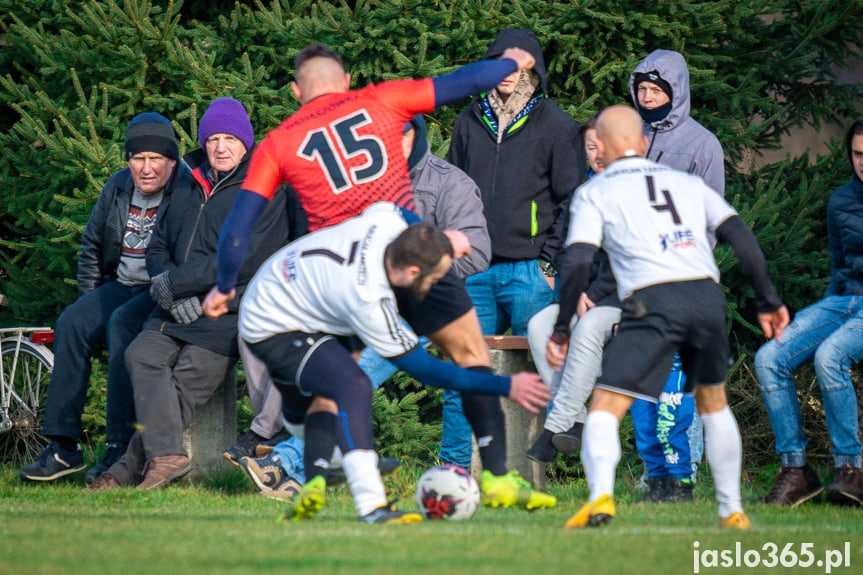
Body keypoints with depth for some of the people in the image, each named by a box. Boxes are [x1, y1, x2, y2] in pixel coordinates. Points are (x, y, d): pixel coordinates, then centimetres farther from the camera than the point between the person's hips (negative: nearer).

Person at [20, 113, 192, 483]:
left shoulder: (189, 192, -11)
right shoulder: (117, 188, 9)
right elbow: (91, 246, 21)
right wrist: (90, 300, 12)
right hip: (122, 286, 7)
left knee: (121, 323, -33)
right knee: (71, 323, -17)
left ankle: (119, 446, -32)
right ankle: (64, 447, -18)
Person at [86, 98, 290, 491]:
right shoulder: (190, 188, 20)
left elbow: (248, 257, -12)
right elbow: (159, 245, 21)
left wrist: (176, 281, -12)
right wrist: (173, 295, -1)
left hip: (226, 315, -5)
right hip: (176, 310, 5)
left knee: (183, 387, -16)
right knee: (141, 356, -20)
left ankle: (131, 467, -14)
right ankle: (167, 455, -24)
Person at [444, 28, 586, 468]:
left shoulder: (554, 126, 1)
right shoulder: (471, 122, 13)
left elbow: (573, 201, 1)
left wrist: (551, 263, -6)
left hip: (530, 271, -4)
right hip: (476, 269, 4)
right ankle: (455, 465, 8)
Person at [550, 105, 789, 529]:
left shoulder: (595, 192, 15)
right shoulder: (687, 183, 26)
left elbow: (577, 261, 3)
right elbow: (741, 236, 17)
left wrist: (561, 329, 8)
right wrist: (767, 300, 18)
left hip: (652, 300, -4)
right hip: (707, 295, 4)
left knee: (605, 409, -3)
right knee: (713, 402, 24)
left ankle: (601, 496, -27)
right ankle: (732, 512, 24)